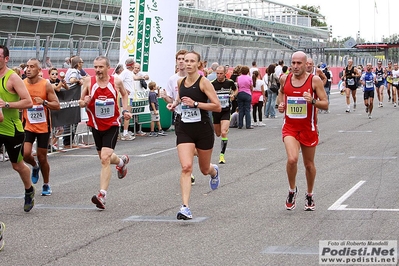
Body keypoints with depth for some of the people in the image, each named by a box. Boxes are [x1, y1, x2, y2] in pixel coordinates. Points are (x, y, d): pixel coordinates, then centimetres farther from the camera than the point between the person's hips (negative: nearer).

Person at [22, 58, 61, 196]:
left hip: (43, 126, -2)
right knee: (25, 154, -14)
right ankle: (35, 166, 22)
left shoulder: (46, 85, -9)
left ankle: (46, 185, 25)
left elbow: (57, 105, -9)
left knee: (42, 157, 5)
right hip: (27, 126, 2)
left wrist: (44, 102, -26)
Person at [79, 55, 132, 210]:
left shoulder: (116, 82, -7)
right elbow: (81, 103, 3)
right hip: (96, 125, 3)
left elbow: (124, 94, 16)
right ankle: (122, 161, 54)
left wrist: (125, 110, 3)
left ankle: (102, 195, -18)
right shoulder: (89, 82, -6)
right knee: (105, 158, 19)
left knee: (105, 158, -16)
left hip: (112, 125, -3)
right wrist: (84, 102, -20)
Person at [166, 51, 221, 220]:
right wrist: (174, 103, 8)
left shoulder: (203, 82, -10)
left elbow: (217, 106, -15)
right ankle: (185, 207, -19)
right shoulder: (180, 82, 5)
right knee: (186, 167, -16)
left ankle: (214, 171, 55)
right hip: (184, 129, 3)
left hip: (203, 129, -3)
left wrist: (195, 104, -21)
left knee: (205, 169, 16)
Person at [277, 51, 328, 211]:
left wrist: (312, 101, -27)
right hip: (290, 127, 1)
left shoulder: (315, 80, -9)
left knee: (309, 164, 12)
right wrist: (281, 104, 5)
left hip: (308, 128, -1)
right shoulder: (284, 79, 0)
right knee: (292, 159, -22)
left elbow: (325, 104, -8)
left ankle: (310, 196, 34)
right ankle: (292, 190, 3)